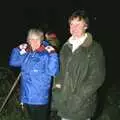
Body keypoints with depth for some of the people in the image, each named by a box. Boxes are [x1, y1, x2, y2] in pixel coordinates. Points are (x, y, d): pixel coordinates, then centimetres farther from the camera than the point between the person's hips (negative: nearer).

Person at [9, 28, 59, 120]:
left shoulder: (46, 55, -13)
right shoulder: (26, 54, 6)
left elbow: (53, 72, -23)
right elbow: (13, 62, 17)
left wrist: (53, 54, -26)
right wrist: (18, 49, 7)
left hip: (40, 98, -6)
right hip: (26, 96, 6)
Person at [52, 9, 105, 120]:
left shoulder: (95, 48, -8)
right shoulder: (66, 47, 9)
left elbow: (97, 77, -12)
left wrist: (79, 97, -15)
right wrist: (57, 87, 2)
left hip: (82, 105, -5)